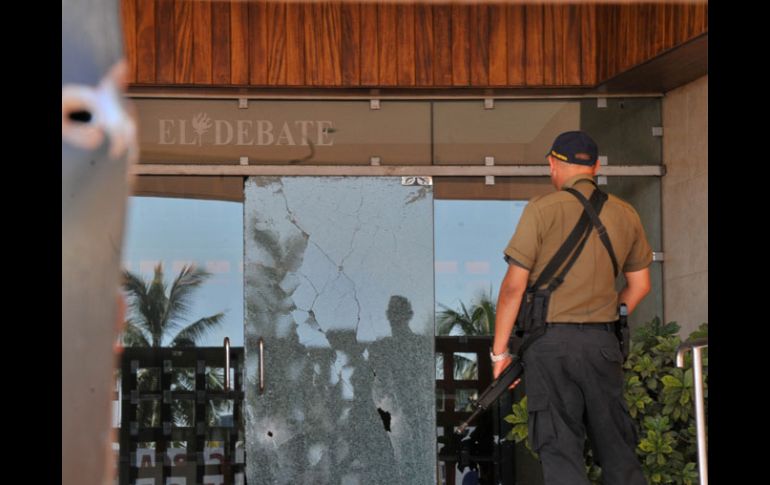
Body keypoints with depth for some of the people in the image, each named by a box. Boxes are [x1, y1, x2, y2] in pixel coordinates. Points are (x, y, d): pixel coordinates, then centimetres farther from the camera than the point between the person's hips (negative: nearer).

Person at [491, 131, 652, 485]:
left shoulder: (543, 210, -6)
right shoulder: (625, 214, 9)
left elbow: (514, 286, -9)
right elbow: (639, 286, 16)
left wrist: (500, 351, -3)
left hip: (552, 340, -4)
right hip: (603, 343, 4)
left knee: (561, 452, -2)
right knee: (617, 448, 12)